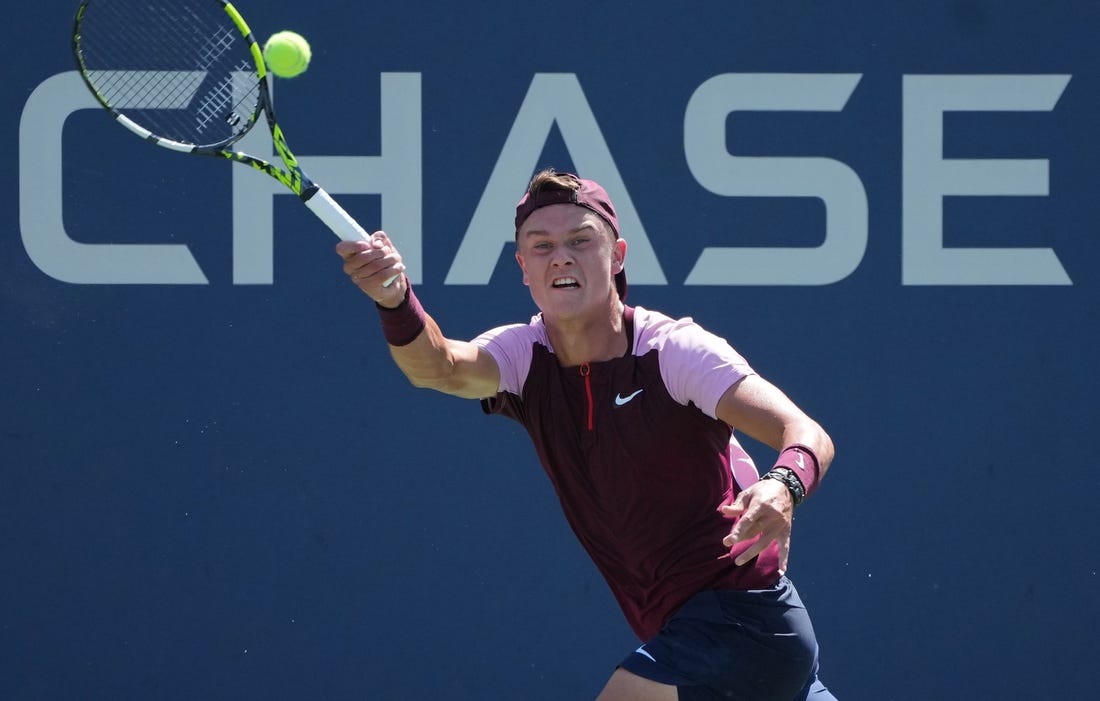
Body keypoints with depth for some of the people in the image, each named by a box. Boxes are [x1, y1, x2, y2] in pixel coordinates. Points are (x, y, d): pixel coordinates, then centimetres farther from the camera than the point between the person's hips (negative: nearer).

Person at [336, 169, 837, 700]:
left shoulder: (673, 349, -13)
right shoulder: (524, 358, 2)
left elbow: (808, 436, -21)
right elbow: (438, 366, -20)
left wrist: (784, 486, -45)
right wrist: (394, 299, -42)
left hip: (740, 616, -7)